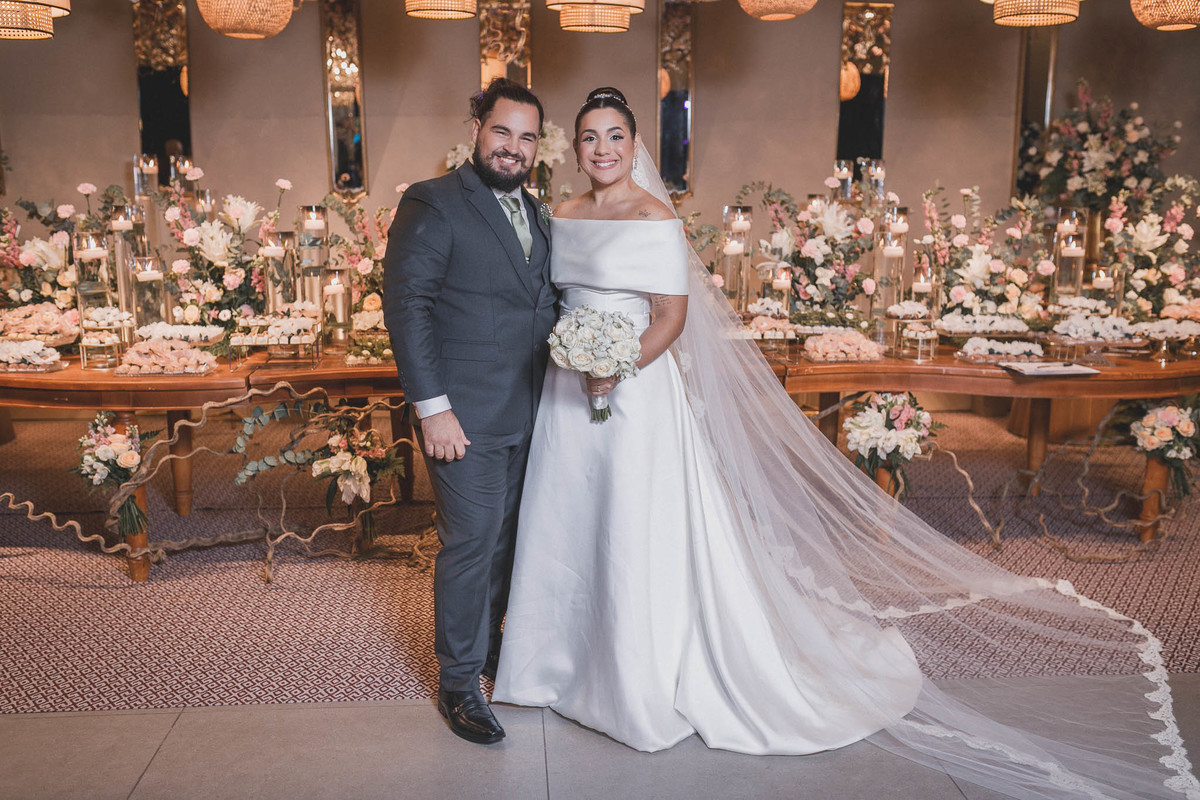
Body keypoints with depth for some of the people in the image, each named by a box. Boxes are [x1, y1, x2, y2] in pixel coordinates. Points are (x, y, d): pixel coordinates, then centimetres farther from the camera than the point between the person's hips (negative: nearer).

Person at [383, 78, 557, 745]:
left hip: (526, 415, 7)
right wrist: (433, 407, -20)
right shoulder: (432, 205, -10)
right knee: (471, 543, 1)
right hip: (466, 417, -7)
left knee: (505, 537, 18)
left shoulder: (534, 213, 13)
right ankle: (459, 682, 18)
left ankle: (487, 641, 39)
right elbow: (406, 306, -16)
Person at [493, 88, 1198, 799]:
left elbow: (672, 317, -13)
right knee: (564, 531, 15)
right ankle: (568, 661, 34)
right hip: (569, 393, 7)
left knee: (638, 540, 1)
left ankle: (645, 688, 18)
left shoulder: (653, 217, -9)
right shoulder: (563, 216, 11)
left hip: (637, 395, -7)